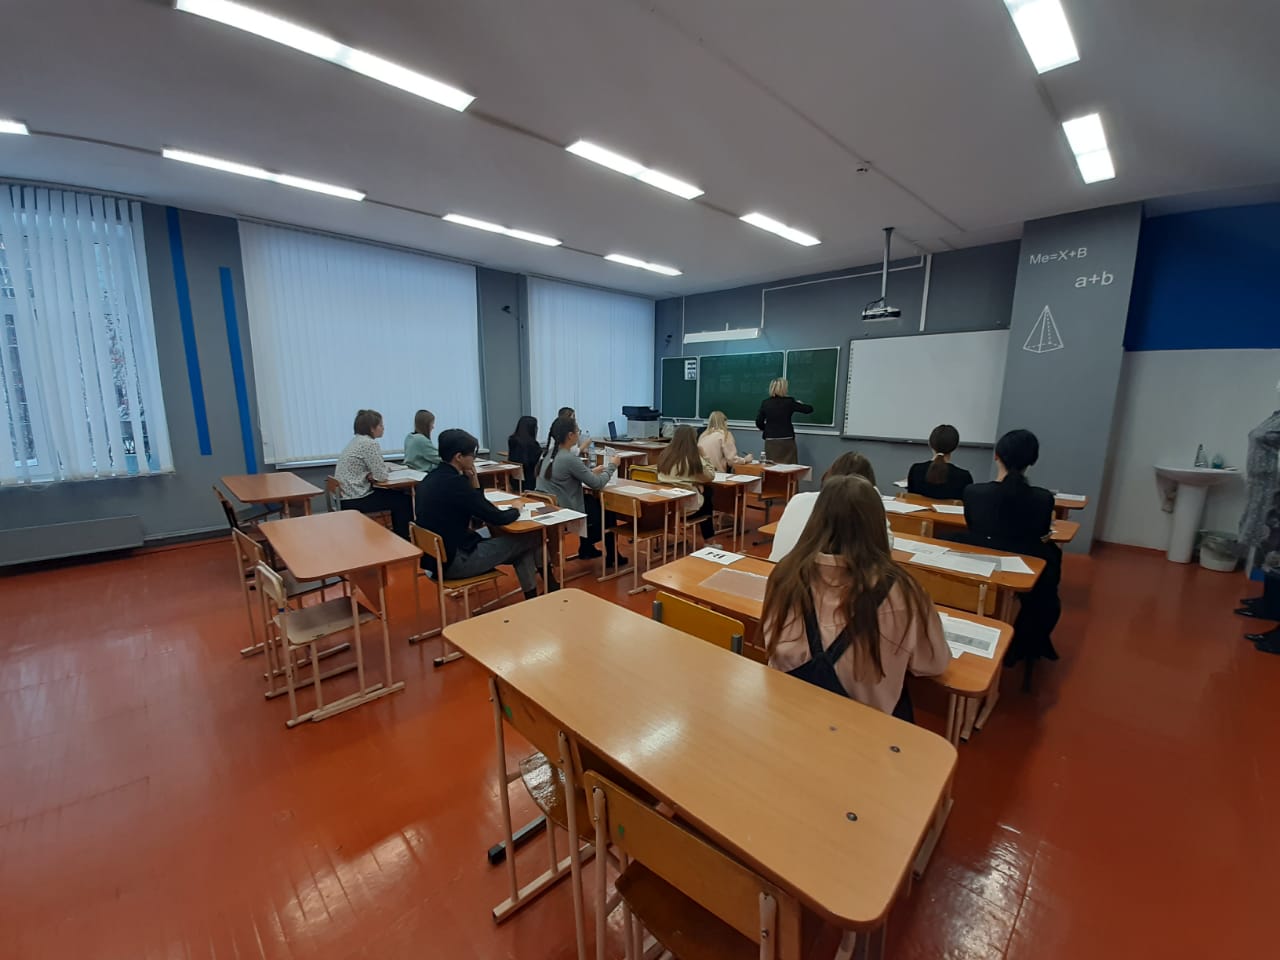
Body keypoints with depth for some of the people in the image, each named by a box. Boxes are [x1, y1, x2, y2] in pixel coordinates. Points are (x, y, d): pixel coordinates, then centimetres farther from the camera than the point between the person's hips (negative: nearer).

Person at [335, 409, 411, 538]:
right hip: (354, 500, -9)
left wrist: (371, 475, -1)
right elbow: (382, 476, -18)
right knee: (405, 500, -1)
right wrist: (376, 473, 3)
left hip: (345, 496, 9)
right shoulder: (370, 443, -17)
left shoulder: (356, 440, 13)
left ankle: (397, 535, 26)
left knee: (397, 495, 19)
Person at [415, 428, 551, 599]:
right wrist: (516, 510, 2)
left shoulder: (431, 477, 7)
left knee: (522, 544, 14)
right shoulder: (454, 482, -23)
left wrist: (473, 479, 2)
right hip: (455, 560, -9)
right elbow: (498, 519, -18)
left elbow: (477, 506, 15)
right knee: (530, 539, 2)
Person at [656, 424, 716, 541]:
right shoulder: (694, 458, -13)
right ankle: (709, 542, 32)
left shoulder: (664, 455, 1)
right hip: (686, 506, -5)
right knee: (707, 498, 25)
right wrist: (702, 458, 7)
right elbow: (711, 476, 0)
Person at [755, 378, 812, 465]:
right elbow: (809, 409, 4)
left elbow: (758, 422, 4)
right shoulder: (789, 401, -5)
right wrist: (800, 404, 24)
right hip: (787, 440, -2)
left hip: (771, 441, 2)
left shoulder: (766, 402, 1)